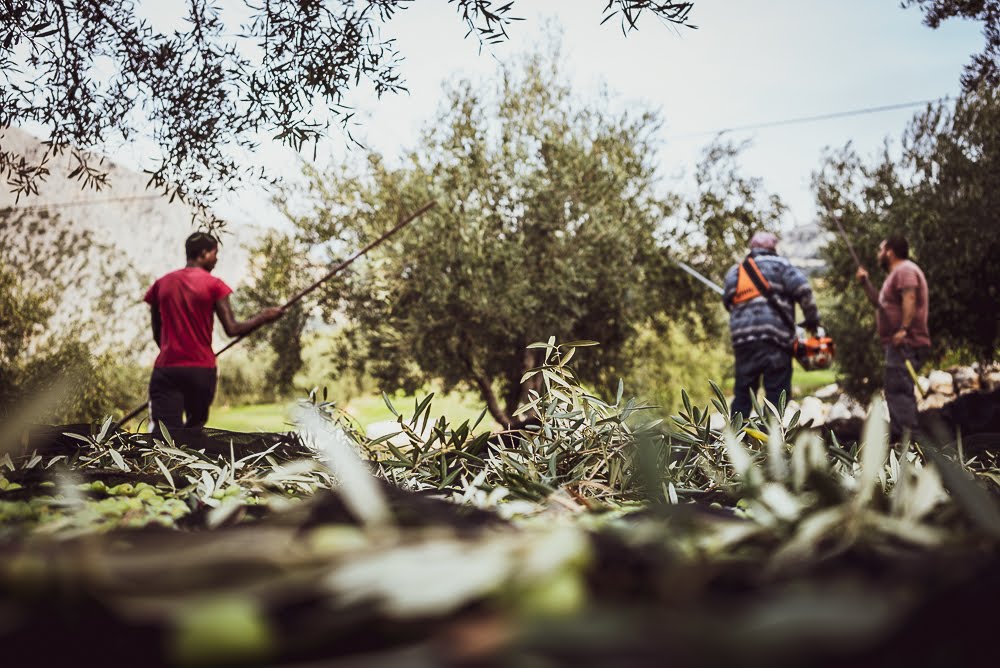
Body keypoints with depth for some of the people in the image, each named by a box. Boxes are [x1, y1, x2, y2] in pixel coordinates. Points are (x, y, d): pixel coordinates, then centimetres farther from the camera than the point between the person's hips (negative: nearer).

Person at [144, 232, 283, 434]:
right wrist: (264, 317, 6)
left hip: (166, 369, 2)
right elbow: (232, 329, -8)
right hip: (201, 369, -2)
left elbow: (157, 334, 13)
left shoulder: (162, 284, 9)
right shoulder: (213, 285, -3)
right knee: (195, 426, 22)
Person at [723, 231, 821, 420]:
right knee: (777, 392, -2)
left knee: (742, 393, 13)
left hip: (741, 339, 5)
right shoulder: (778, 264, 7)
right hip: (773, 338, -5)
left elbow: (728, 302, 17)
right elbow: (802, 289, -4)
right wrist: (813, 319, 5)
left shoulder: (735, 271, 21)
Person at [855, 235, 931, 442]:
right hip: (897, 345, 11)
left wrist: (903, 328, -33)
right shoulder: (897, 273, 25)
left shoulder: (905, 269, -8)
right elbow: (881, 304, 33)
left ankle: (904, 435, -22)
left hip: (904, 343, -11)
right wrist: (866, 283, 23)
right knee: (901, 392, 18)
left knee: (898, 391, -17)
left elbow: (910, 298, -25)